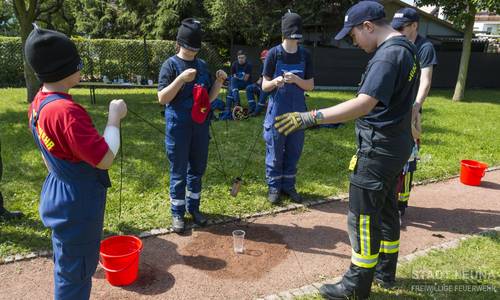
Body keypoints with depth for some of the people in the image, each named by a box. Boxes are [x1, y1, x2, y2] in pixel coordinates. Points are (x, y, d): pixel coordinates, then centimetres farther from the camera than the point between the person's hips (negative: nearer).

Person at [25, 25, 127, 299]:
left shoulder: (38, 103, 1)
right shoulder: (66, 110, -29)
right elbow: (105, 159, -29)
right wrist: (115, 117, -20)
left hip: (59, 196, 9)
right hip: (77, 204, -9)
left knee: (67, 264, 27)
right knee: (76, 271, 10)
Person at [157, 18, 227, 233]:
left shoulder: (202, 65, 8)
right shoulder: (171, 65, -7)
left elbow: (210, 97, 11)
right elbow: (162, 98, -15)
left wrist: (219, 82, -6)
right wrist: (182, 78, -25)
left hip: (200, 127, 5)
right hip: (178, 128, -5)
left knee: (197, 169, 14)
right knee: (178, 172, 5)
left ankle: (193, 208, 30)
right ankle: (177, 214, 18)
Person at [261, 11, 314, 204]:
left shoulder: (305, 55, 4)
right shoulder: (273, 54, -5)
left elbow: (310, 86, 4)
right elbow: (264, 86, -3)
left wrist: (296, 80, -15)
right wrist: (275, 82, -25)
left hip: (297, 112, 3)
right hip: (277, 111, -3)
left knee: (294, 151, 10)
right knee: (275, 152, 4)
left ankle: (288, 186, 25)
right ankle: (274, 187, 19)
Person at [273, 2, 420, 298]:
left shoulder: (388, 55, -22)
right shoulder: (407, 48, 10)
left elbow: (365, 104, -35)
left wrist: (311, 117, -39)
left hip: (378, 150, -10)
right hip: (396, 146, 10)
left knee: (362, 218, 0)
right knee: (387, 209, 19)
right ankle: (386, 271, 35)